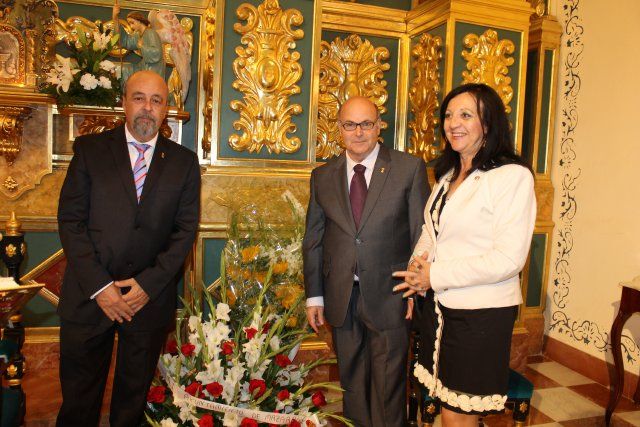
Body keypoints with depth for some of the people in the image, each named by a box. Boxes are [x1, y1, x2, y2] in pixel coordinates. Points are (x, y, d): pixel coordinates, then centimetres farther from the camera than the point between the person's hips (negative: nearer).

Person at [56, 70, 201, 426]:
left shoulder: (184, 162, 3)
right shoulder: (90, 149, 1)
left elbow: (186, 229, -1)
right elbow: (70, 220, -4)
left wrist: (149, 283, -11)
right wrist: (98, 285, -12)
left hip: (151, 297, 1)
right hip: (89, 295, 0)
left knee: (135, 394, 17)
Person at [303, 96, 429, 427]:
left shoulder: (410, 169, -4)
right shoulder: (322, 176, 5)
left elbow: (422, 235, -3)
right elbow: (313, 239, 8)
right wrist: (314, 296, 5)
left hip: (389, 297, -3)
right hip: (340, 299, 3)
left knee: (388, 386, 10)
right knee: (352, 381, 18)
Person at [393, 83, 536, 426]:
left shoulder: (512, 177, -13)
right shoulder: (448, 174, 12)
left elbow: (508, 259, -19)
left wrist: (436, 275, -15)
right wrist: (419, 263, -3)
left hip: (480, 313, -7)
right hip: (436, 305, 7)